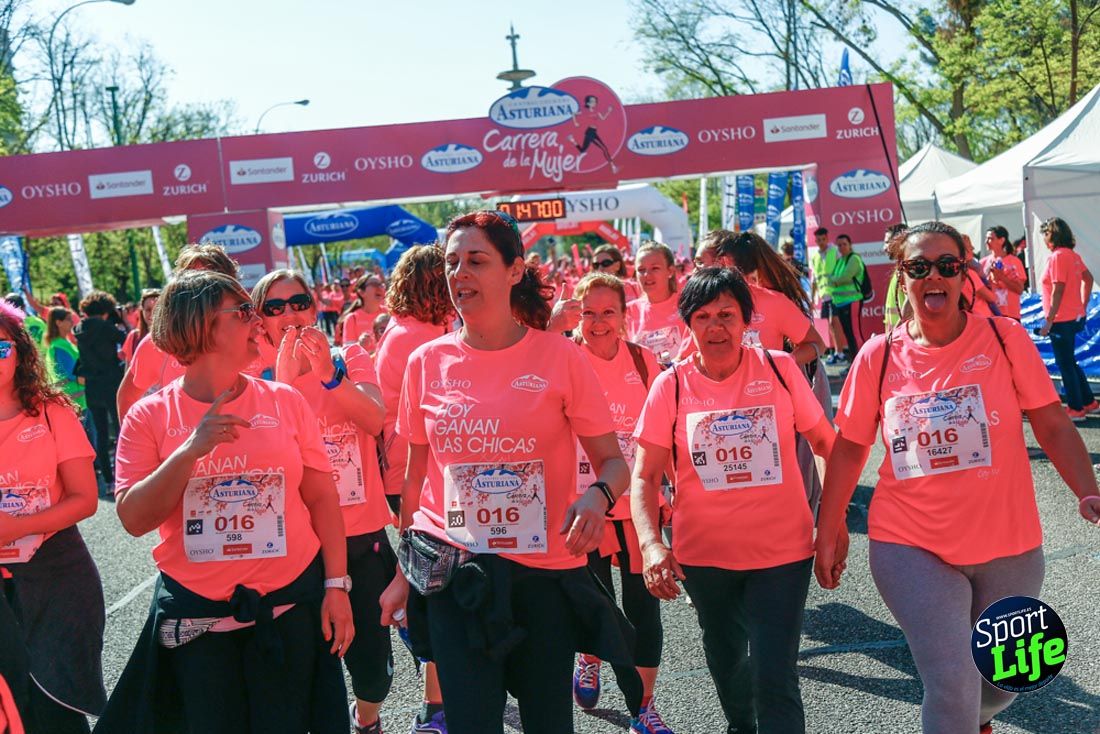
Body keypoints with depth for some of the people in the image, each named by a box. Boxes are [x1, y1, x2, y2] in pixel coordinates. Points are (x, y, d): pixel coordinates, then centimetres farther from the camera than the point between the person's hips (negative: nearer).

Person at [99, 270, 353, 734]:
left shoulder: (284, 400, 0)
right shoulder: (150, 416, -3)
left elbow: (322, 496, 2)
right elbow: (133, 519, -10)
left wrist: (337, 585, -3)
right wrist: (190, 450, -21)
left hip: (290, 603, 1)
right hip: (195, 616, 0)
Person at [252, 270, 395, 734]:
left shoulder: (350, 359, 0)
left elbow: (374, 421, -18)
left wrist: (329, 375, -33)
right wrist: (284, 377, -27)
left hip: (362, 535, 1)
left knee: (372, 664, 6)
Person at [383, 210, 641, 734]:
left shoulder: (559, 357, -5)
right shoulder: (426, 362, 2)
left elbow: (613, 462, -1)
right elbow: (416, 477, 11)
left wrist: (598, 496, -23)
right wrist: (405, 572, 13)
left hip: (545, 570, -1)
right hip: (454, 570, 1)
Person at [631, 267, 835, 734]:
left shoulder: (780, 369, -7)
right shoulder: (671, 385, -7)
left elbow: (826, 442, 3)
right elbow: (644, 476, -7)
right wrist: (650, 543, -20)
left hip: (782, 550, -2)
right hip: (703, 554, 2)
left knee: (775, 679, -8)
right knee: (724, 657, 25)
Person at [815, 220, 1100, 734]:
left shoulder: (1005, 339, -4)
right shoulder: (878, 356, -4)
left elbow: (1052, 426, -2)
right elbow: (849, 449, 3)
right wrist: (828, 535, 6)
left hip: (1007, 546, 2)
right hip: (912, 547, -1)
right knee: (951, 685, -9)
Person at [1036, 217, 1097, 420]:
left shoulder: (1057, 257, -17)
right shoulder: (1073, 255, 9)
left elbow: (1058, 291, -21)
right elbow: (1088, 279, 18)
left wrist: (1048, 321, -18)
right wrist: (1083, 305, 21)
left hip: (1062, 320, -9)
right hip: (1075, 317, 9)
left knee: (1065, 364, 0)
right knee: (1070, 362, 19)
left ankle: (1076, 409, 7)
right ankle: (1089, 402, 25)